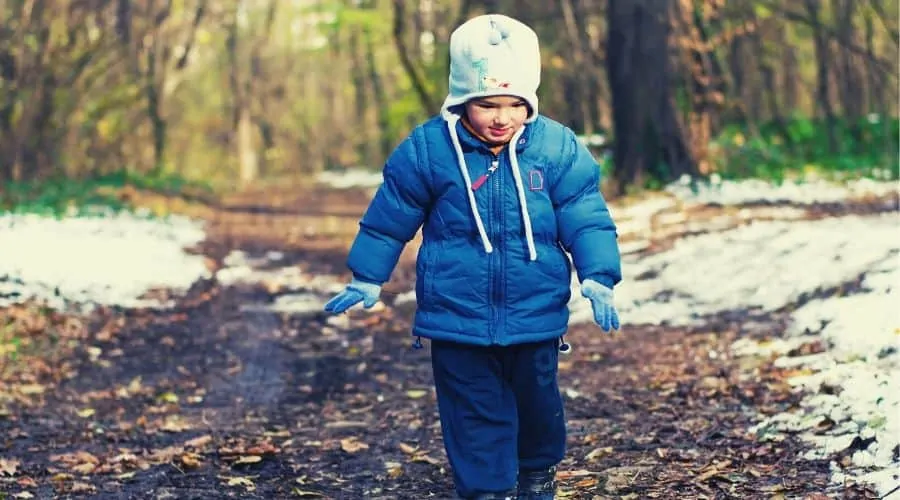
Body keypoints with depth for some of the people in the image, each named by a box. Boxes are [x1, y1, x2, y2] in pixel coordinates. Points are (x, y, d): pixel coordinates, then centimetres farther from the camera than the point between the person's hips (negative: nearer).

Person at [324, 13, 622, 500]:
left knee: (538, 402, 19)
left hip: (536, 316, 2)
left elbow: (587, 221, -3)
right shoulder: (427, 149, -9)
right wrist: (365, 279, 8)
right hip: (458, 320, -2)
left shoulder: (558, 149, -6)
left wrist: (598, 279, -14)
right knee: (477, 415, 3)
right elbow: (388, 219, 2)